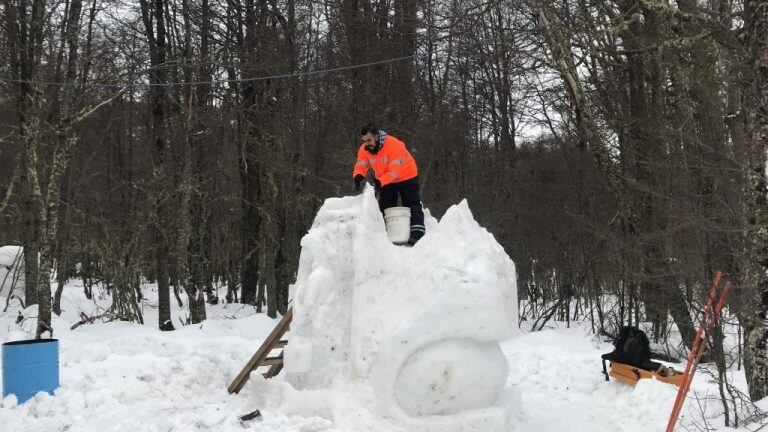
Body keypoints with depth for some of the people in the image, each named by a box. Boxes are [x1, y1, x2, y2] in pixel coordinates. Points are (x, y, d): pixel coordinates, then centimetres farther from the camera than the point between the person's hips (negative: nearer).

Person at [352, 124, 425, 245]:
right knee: (385, 207, 8)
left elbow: (395, 171, -36)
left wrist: (379, 182, -46)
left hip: (406, 177, -6)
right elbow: (361, 166, -12)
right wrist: (358, 176, -36)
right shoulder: (364, 149, -15)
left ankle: (417, 234, -11)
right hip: (385, 181, 6)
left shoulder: (394, 145, -34)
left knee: (412, 205, -9)